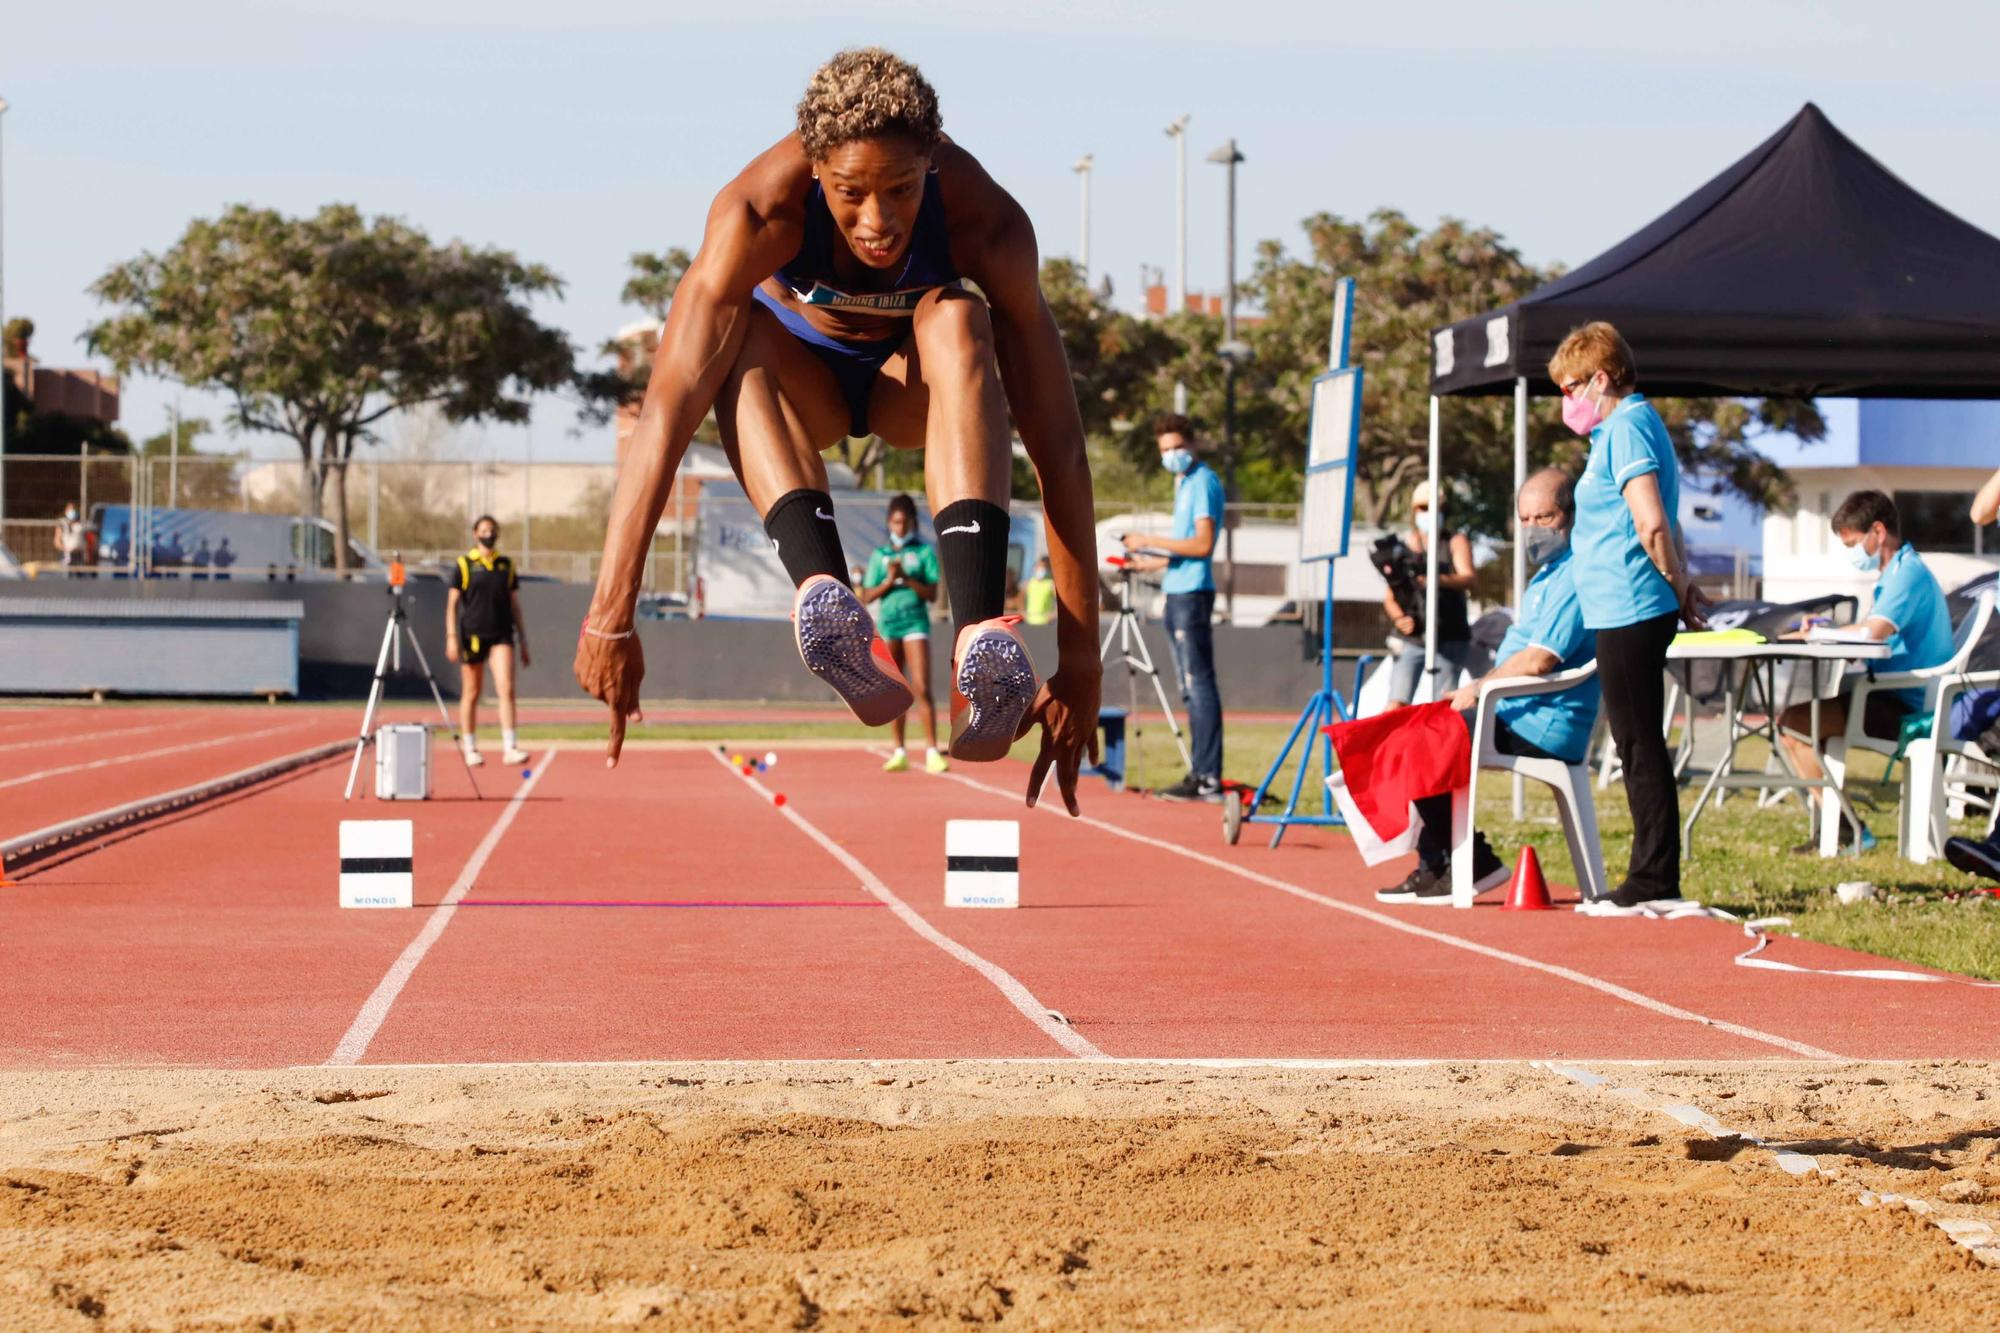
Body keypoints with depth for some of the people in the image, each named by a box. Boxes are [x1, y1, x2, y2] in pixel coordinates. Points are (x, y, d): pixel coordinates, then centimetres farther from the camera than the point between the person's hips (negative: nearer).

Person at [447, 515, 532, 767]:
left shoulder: (506, 565, 12)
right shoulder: (464, 565, 2)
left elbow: (515, 605, 16)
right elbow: (452, 604, 2)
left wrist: (523, 642, 14)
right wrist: (451, 638, -7)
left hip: (501, 635, 2)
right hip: (472, 634, -2)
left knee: (506, 689, -12)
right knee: (471, 693, 6)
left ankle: (509, 748, -16)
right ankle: (469, 749, 17)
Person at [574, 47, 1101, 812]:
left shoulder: (985, 223, -33)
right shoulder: (760, 209, -34)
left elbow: (1056, 440, -33)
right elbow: (666, 412, -39)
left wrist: (1079, 656, -37)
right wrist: (610, 616, -45)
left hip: (916, 385, 0)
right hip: (802, 379, 0)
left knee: (957, 322, -36)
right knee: (736, 332, -34)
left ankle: (980, 632, -52)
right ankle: (822, 589, -54)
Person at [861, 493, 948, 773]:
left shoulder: (924, 552, 3)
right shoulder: (880, 555, 10)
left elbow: (932, 594, -2)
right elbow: (867, 596, 7)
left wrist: (907, 579, -15)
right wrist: (889, 580, -8)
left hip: (916, 622, -3)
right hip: (887, 624, 3)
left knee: (922, 688, -12)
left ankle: (932, 752, -13)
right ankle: (899, 752, 13)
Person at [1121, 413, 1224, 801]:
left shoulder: (1203, 481, -10)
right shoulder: (1185, 482, 19)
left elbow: (1203, 544, -18)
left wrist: (1151, 542, -15)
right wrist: (1156, 561, 25)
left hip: (1192, 594, -10)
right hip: (1178, 594, 10)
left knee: (1199, 683, -12)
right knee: (1192, 688, 11)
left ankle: (1209, 779, -14)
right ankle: (1200, 773, 14)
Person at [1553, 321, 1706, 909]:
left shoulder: (1626, 429, -13)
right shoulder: (1638, 426, 19)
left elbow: (1651, 525, -20)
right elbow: (1663, 525, 25)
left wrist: (1678, 588, -9)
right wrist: (1682, 584, 16)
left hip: (1629, 611, -10)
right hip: (1628, 612, 10)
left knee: (1640, 746, -7)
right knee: (1639, 747, 12)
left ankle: (1655, 881, -5)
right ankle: (1652, 878, 15)